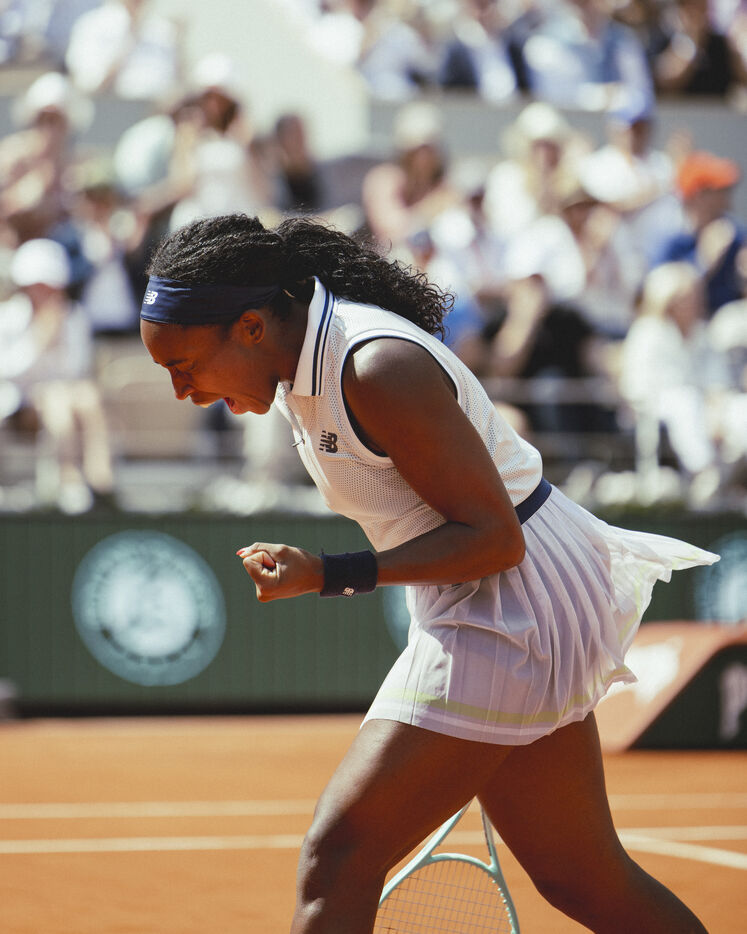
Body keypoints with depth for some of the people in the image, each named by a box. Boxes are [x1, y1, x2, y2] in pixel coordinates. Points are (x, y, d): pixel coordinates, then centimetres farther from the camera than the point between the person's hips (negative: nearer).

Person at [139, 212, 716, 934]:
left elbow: (494, 537, -23)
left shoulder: (376, 369, -24)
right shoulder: (302, 364, 6)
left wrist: (328, 576, -26)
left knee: (337, 862, -15)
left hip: (511, 603, -10)